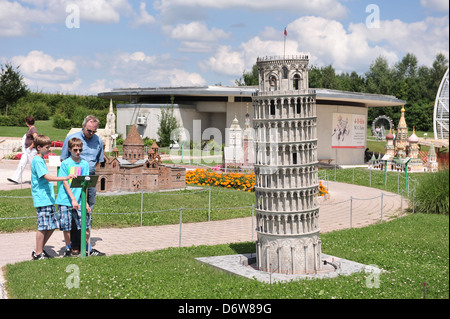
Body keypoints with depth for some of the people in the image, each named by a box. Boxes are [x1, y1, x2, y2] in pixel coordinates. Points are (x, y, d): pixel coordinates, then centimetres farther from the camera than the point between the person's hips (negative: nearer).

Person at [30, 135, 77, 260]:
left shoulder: (41, 160, 18)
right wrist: (65, 178, -32)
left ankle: (40, 249, 20)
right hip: (42, 199, -10)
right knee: (43, 226, -5)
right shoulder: (37, 161, -12)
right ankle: (38, 253, 4)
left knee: (52, 226, 10)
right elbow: (47, 177, -23)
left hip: (48, 199, 10)